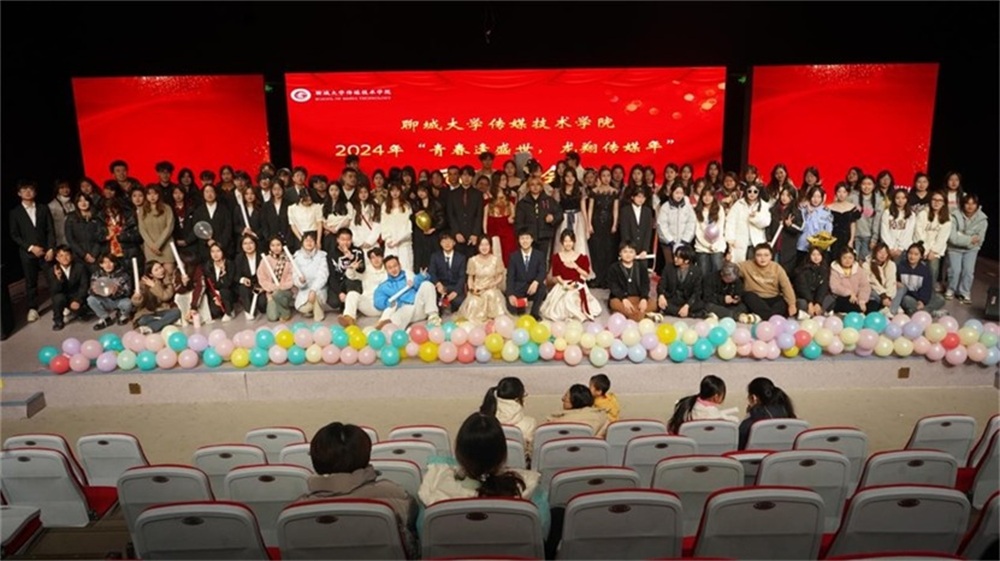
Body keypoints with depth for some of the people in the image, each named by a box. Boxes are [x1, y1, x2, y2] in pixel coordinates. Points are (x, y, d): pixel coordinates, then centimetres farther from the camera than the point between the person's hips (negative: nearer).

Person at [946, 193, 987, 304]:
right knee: (955, 270, -14)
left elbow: (979, 240, -10)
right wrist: (970, 239, -22)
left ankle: (964, 293, 5)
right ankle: (951, 290, 11)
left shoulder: (982, 219, -10)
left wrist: (962, 238, -16)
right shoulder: (955, 216, -17)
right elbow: (953, 238, -21)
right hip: (955, 248, -2)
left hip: (971, 249, 2)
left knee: (968, 270, -14)